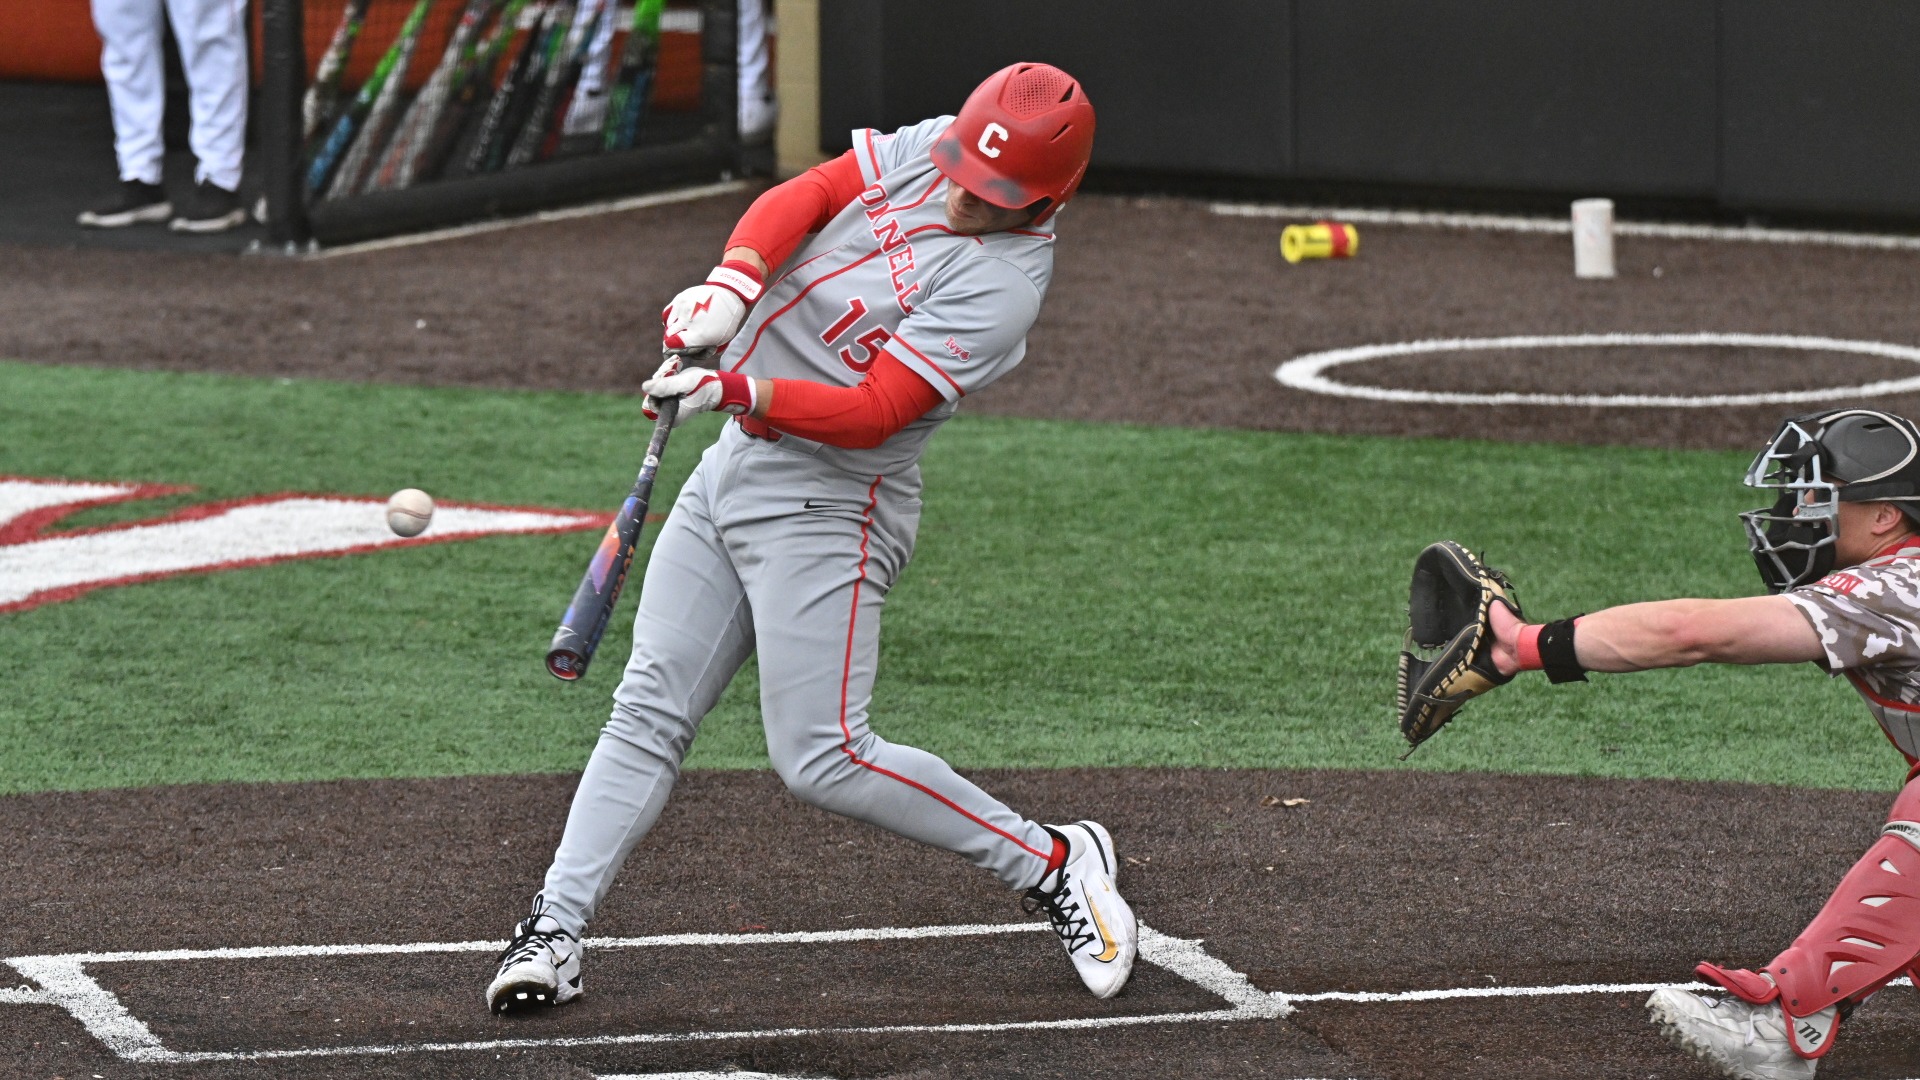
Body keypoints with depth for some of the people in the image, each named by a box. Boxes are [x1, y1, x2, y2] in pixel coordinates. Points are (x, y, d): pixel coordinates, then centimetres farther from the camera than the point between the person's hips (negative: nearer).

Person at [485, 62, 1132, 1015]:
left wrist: (739, 390, -34)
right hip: (732, 470, 8)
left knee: (821, 760, -10)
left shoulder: (1000, 282, -21)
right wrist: (732, 283, -24)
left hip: (825, 505, -8)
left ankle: (1051, 864, 2)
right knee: (649, 711, 4)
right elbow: (805, 195, -7)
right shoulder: (928, 150, 0)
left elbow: (874, 411, -26)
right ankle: (553, 932, 4)